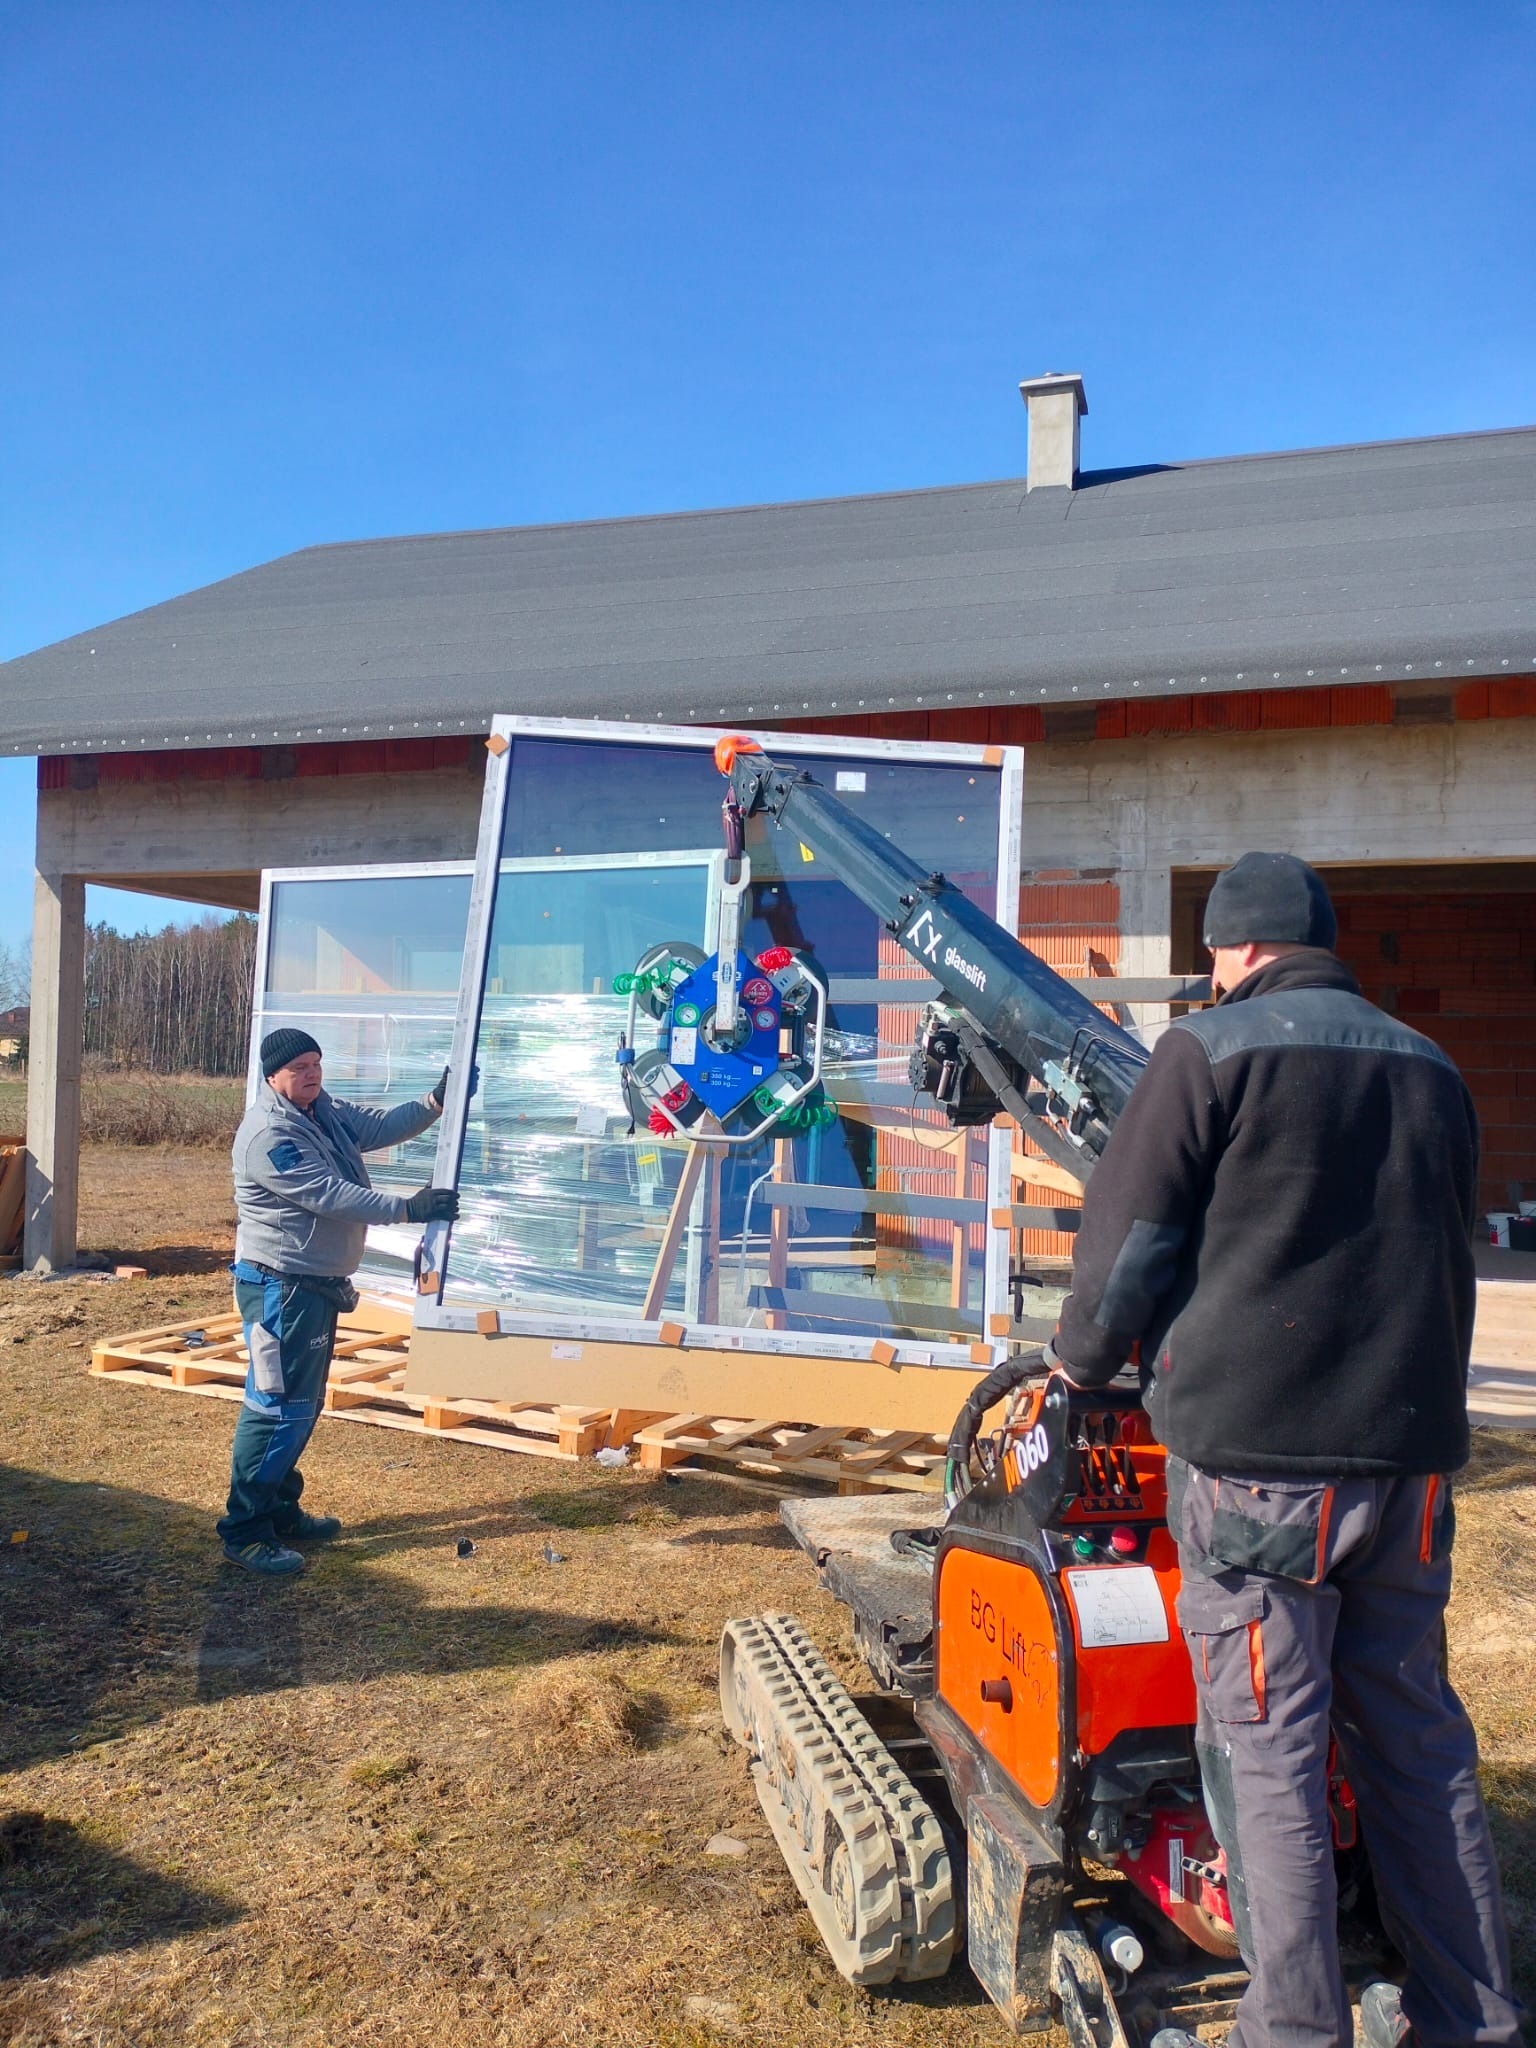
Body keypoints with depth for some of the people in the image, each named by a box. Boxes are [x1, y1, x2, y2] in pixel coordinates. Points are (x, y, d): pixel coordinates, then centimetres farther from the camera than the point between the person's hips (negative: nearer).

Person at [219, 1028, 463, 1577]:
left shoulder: (324, 1111, 10)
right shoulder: (269, 1135, -20)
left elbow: (376, 1128, 16)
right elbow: (330, 1195, -25)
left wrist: (434, 1103, 3)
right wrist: (408, 1208, -26)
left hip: (317, 1285, 10)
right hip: (281, 1288, -10)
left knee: (304, 1405, 17)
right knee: (278, 1407, -8)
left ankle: (281, 1510, 29)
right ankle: (244, 1532, 0)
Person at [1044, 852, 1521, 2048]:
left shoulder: (1210, 1050, -6)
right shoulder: (1430, 1067, 13)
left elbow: (1129, 1237, -6)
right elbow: (1452, 1262, 20)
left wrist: (1081, 1358, 11)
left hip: (1258, 1453, -6)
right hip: (1411, 1452, 7)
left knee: (1267, 1750, 3)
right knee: (1417, 1739, 16)